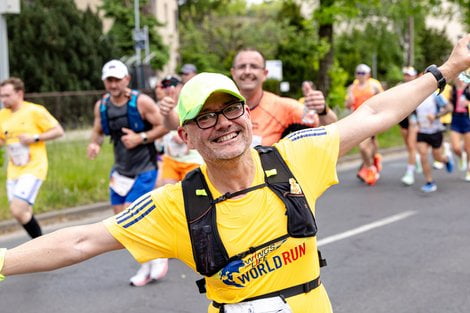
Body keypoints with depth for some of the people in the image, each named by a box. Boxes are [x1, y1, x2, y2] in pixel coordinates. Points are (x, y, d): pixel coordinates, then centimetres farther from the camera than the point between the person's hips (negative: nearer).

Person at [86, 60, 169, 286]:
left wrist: (141, 138, -20)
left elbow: (164, 126, -11)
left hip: (144, 169, -6)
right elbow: (98, 131, 15)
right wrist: (94, 144, -6)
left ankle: (157, 257, 8)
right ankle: (148, 264, 24)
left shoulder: (141, 102, -13)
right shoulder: (101, 106, 3)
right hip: (120, 170, 7)